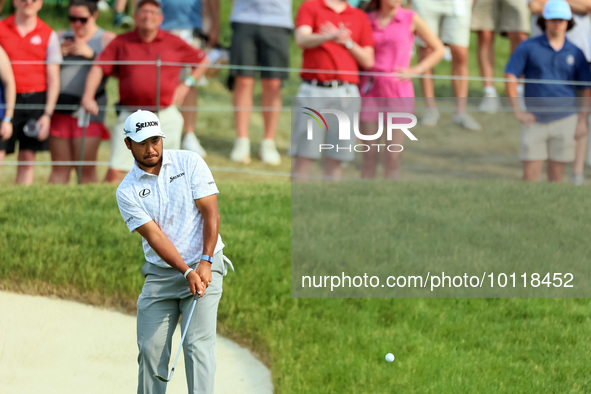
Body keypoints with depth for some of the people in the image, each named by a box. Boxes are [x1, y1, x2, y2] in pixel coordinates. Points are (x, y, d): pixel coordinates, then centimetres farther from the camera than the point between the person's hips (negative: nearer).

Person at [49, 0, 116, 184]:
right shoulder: (61, 37, 18)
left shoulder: (107, 39, 7)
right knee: (59, 168, 2)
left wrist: (91, 54, -14)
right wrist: (59, 53, -2)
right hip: (60, 107, 4)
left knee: (86, 167, -7)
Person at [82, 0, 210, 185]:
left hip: (165, 116, 1)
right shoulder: (121, 42, 5)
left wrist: (186, 84, 6)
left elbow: (203, 61, 18)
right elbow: (98, 67, -1)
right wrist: (88, 96, -15)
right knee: (115, 171, -10)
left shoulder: (173, 43, 7)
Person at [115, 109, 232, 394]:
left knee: (198, 343, -14)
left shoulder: (189, 163, -1)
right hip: (160, 274, 2)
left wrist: (205, 262, -18)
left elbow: (211, 213, -6)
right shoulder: (127, 191, 0)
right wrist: (186, 272, -21)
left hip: (204, 267, -2)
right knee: (151, 347, -2)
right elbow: (154, 235, -9)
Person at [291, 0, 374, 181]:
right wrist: (329, 37, -30)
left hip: (345, 93, 2)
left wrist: (347, 42, -5)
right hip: (313, 90, -2)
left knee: (334, 159, 0)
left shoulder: (360, 17, 15)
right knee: (304, 156, -6)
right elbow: (302, 40, -11)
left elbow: (368, 61, 11)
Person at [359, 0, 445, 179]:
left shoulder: (411, 19, 0)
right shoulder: (367, 20, 4)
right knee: (369, 155, 2)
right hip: (371, 90, 1)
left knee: (393, 156, -3)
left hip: (399, 92, -1)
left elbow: (438, 50, 6)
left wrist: (415, 70, -4)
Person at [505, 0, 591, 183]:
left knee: (556, 174, 3)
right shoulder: (528, 47, 1)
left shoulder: (576, 54, 5)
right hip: (534, 120, -1)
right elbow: (510, 76, -1)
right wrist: (517, 111, -6)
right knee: (530, 174, -5)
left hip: (564, 119, 1)